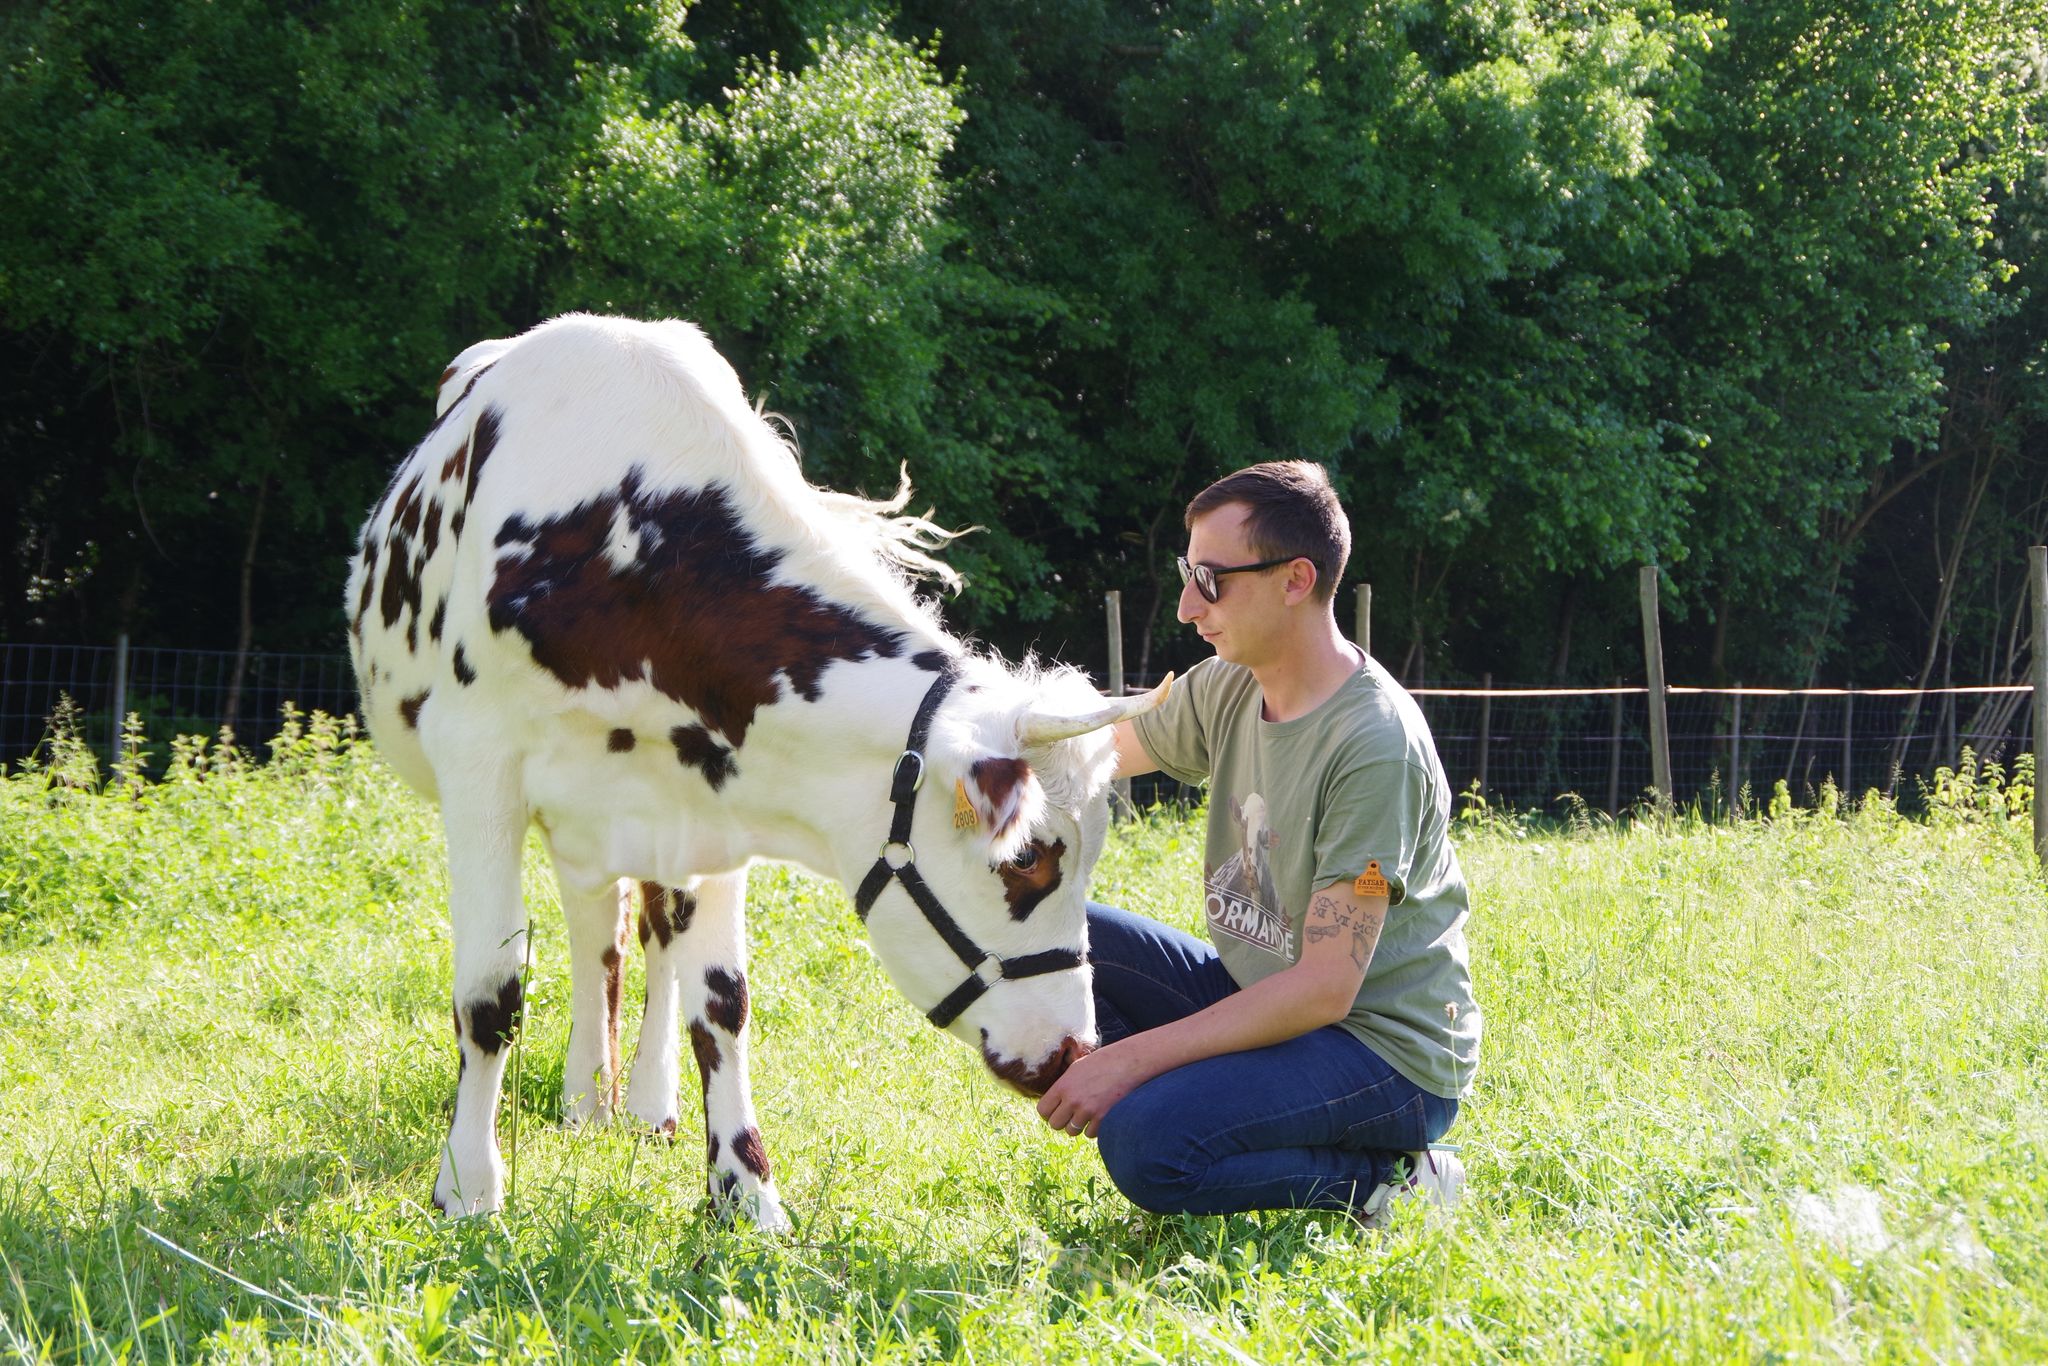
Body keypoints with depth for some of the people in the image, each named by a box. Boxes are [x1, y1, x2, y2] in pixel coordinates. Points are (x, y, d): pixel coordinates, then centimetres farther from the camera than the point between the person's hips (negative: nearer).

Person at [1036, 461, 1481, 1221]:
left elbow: (1324, 989, -26)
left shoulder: (1375, 744, -24)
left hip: (1390, 1054, -8)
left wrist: (1133, 1058, -27)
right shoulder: (1227, 689, 1)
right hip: (1257, 997, 8)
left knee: (1146, 1147, -30)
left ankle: (1379, 1177, -7)